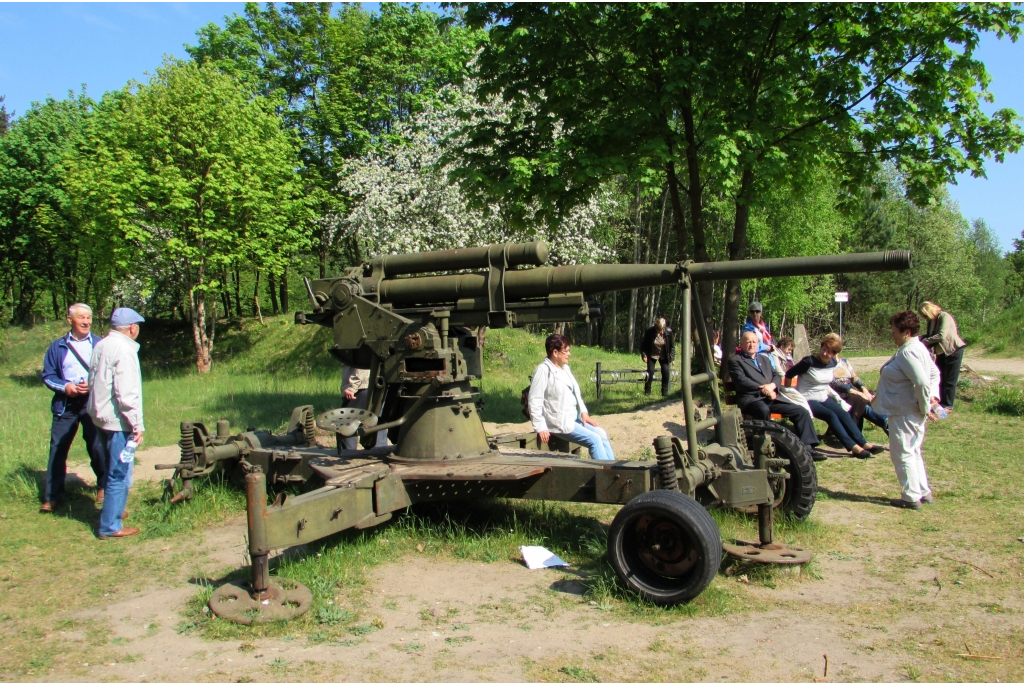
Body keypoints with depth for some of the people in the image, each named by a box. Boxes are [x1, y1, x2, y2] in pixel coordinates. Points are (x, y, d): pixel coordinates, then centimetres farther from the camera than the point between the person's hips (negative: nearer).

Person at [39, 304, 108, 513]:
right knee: (57, 448, 2)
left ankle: (104, 487, 20)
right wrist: (64, 386, -8)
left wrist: (93, 384, -14)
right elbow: (48, 375, 9)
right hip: (65, 403, 2)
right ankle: (53, 495, 10)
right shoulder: (57, 346, 9)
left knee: (97, 447, 1)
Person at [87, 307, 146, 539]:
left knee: (114, 469, 24)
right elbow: (127, 394, -23)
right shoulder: (124, 349, -20)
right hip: (118, 420, -10)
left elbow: (94, 381, 17)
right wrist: (138, 425, -17)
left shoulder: (101, 346, 9)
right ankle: (110, 526, 6)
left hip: (101, 415, 10)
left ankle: (113, 511, 39)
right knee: (120, 474, -1)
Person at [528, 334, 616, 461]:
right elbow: (534, 401, -16)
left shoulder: (565, 368, 13)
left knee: (601, 434, -6)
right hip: (559, 422, -8)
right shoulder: (543, 370, -13)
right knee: (594, 440, -17)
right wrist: (541, 427, -19)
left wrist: (583, 412, 7)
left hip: (575, 417, 8)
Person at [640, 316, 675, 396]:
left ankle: (665, 393, 7)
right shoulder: (649, 331, -22)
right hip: (652, 355, -1)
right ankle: (647, 391, 7)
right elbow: (643, 344, -10)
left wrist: (672, 357, -11)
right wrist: (644, 355, -19)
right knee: (650, 372, -7)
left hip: (664, 356, 1)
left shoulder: (669, 332, -19)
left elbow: (672, 345, -7)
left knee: (666, 372, -5)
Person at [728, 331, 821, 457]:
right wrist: (764, 390, -14)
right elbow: (741, 381, -7)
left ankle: (806, 448, -6)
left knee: (802, 412, -8)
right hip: (751, 398, -7)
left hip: (772, 397, 7)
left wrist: (772, 385, -5)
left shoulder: (764, 358, 28)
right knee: (763, 410, -40)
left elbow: (777, 376, 20)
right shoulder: (735, 360, 7)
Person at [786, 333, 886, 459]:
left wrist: (836, 397, 16)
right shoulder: (809, 362, -16)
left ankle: (864, 444, -18)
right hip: (807, 400, -7)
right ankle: (854, 447, -31)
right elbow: (788, 374, -12)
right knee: (831, 415, -26)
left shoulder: (832, 363, 5)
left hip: (823, 398, 7)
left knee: (844, 414, -14)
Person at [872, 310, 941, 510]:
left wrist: (924, 406, -19)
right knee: (913, 452, 20)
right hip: (913, 412, 11)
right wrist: (933, 395, 11)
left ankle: (911, 497, 7)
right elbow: (934, 373, 21)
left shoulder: (908, 353, -23)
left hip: (905, 413, -11)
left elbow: (922, 383, -31)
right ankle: (924, 492, 28)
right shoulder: (917, 348, 11)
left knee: (903, 453, 0)